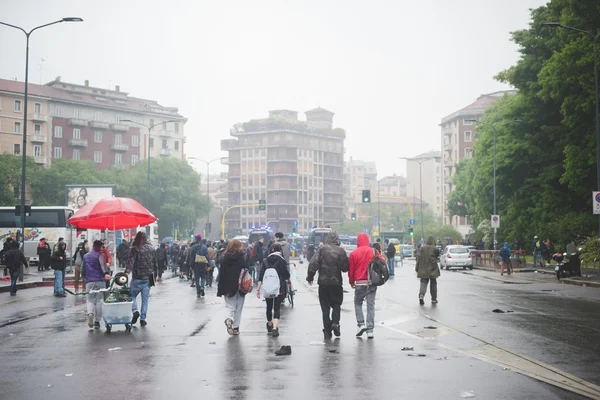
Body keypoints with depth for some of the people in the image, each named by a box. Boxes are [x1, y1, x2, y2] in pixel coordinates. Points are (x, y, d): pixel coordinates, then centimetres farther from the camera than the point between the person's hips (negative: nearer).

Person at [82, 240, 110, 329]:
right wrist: (106, 273, -38)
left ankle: (90, 313, -21)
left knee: (90, 300, 8)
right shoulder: (101, 255, -1)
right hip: (100, 281, -3)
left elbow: (82, 270, 18)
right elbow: (103, 264, -23)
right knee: (99, 301, 5)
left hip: (89, 282, 3)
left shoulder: (85, 256, 13)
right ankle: (97, 321, 4)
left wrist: (85, 278, 34)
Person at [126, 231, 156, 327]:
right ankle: (143, 319, 8)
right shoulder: (151, 248, 7)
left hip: (137, 278, -4)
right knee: (145, 299, 9)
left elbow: (131, 261, -22)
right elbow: (155, 262, 14)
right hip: (148, 278, 4)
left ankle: (135, 311, -10)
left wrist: (127, 271, -31)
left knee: (132, 295, 12)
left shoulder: (135, 249, -9)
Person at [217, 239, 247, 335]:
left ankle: (230, 319, -20)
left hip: (228, 287, 0)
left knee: (230, 306, 9)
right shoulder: (243, 257, -3)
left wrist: (220, 288, -1)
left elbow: (222, 273, -4)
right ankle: (236, 327, 10)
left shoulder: (225, 257, -3)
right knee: (239, 307, 11)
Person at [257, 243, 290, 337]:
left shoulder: (265, 261, 3)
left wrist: (258, 288, 0)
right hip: (280, 288, -3)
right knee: (277, 308, -1)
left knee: (269, 307, 19)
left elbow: (261, 276, -1)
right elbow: (287, 275, -5)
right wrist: (288, 280, 18)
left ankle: (269, 326, 37)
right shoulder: (282, 261, -7)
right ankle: (275, 328, -16)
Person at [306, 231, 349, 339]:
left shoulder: (322, 250, -4)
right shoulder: (341, 251, -3)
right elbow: (346, 267, -2)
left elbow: (313, 264, -10)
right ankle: (335, 322, -6)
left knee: (325, 306, 7)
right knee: (336, 304, 16)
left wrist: (310, 277, -2)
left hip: (323, 282, 0)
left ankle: (327, 330, 6)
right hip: (337, 282, 0)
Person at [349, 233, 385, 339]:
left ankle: (361, 324, 0)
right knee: (370, 305, 5)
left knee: (358, 303, 16)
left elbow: (351, 269, -1)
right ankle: (370, 330, 2)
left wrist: (351, 282, 12)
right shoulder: (374, 252, -1)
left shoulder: (354, 253, -4)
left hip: (360, 283, -2)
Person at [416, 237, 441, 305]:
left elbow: (419, 259, 1)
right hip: (432, 269, -1)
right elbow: (436, 257, -1)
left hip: (423, 270, 1)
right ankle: (434, 299, 18)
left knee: (423, 283, 3)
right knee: (433, 284, 12)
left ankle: (421, 295, -22)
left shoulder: (422, 248, 1)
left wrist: (417, 269, 4)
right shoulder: (435, 249, -5)